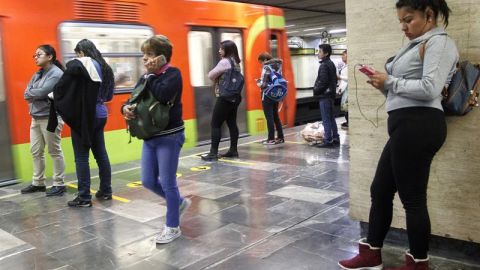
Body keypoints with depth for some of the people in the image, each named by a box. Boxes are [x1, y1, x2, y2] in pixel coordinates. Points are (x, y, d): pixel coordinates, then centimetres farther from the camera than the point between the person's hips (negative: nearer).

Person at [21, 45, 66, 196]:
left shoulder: (56, 73, -11)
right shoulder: (37, 75, 15)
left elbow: (42, 92, -20)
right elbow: (27, 94, 7)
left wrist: (31, 93, -2)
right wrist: (37, 95, -11)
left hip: (50, 118, -8)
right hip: (36, 118, 9)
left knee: (55, 152, -1)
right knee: (36, 152, 12)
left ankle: (59, 184, 8)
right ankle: (38, 183, 24)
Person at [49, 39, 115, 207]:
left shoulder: (78, 65, -11)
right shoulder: (104, 67, 9)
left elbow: (61, 87, -11)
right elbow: (109, 94, 15)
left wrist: (56, 97, 7)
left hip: (83, 116, -7)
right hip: (100, 115, 7)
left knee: (81, 157, -1)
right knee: (101, 154, 13)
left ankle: (84, 197, 3)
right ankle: (106, 191, 21)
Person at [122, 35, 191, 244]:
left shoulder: (173, 73, -10)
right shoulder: (146, 77, 10)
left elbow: (163, 95, -29)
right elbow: (135, 100, 11)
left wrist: (150, 75, -15)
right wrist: (126, 108, -11)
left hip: (169, 137, -7)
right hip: (149, 138, 8)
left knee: (167, 183, 0)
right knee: (148, 181, 11)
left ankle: (173, 227, 17)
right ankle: (179, 202, 34)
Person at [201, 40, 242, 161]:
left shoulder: (224, 62, -13)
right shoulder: (235, 62, 14)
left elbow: (211, 75, -8)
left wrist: (217, 78, 10)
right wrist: (219, 78, 8)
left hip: (225, 97, -9)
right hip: (235, 96, 9)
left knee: (215, 124, -5)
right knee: (232, 123, 11)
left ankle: (213, 153, -5)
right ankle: (233, 150, 14)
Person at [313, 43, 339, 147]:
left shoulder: (324, 65, -15)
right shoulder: (331, 64, 15)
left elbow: (322, 81, -21)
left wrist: (316, 90, -9)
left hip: (324, 95, -10)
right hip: (331, 94, 10)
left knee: (326, 119, -6)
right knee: (331, 118, 14)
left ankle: (328, 140, -4)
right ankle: (335, 139, 19)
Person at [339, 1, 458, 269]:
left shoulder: (439, 42, -6)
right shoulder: (419, 44, 22)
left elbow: (429, 89, -19)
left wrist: (390, 81, -10)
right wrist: (384, 85, 2)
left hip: (418, 126, -10)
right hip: (406, 126, 10)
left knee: (412, 198, 0)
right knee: (380, 190, 13)